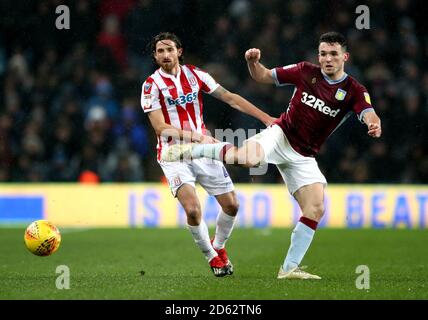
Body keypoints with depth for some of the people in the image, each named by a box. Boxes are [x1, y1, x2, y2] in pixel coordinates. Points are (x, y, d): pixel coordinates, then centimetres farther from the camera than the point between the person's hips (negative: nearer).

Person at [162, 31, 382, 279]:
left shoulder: (354, 91, -4)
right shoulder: (306, 72, -1)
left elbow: (368, 113, -23)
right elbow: (264, 76, 8)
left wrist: (374, 124, -47)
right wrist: (253, 62, -14)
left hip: (303, 157, 2)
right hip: (280, 135, -2)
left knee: (316, 208, -12)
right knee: (249, 158, -36)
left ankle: (289, 268, -1)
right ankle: (193, 150, -13)